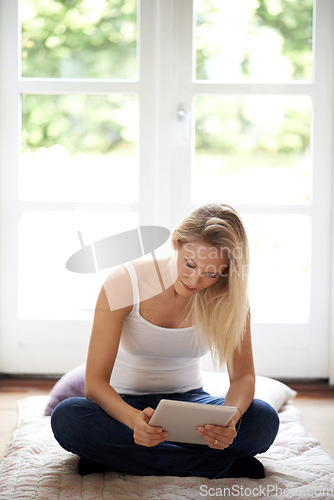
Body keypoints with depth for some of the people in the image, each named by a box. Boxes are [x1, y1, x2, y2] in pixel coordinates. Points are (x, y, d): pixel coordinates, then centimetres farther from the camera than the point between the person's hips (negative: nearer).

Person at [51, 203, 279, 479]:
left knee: (264, 420, -28)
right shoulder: (125, 282, -20)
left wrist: (230, 420, -34)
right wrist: (134, 419, -44)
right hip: (126, 403, -1)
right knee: (67, 418, -36)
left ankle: (123, 455, -23)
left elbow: (243, 376, -10)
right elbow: (95, 382, -22)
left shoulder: (229, 295, -12)